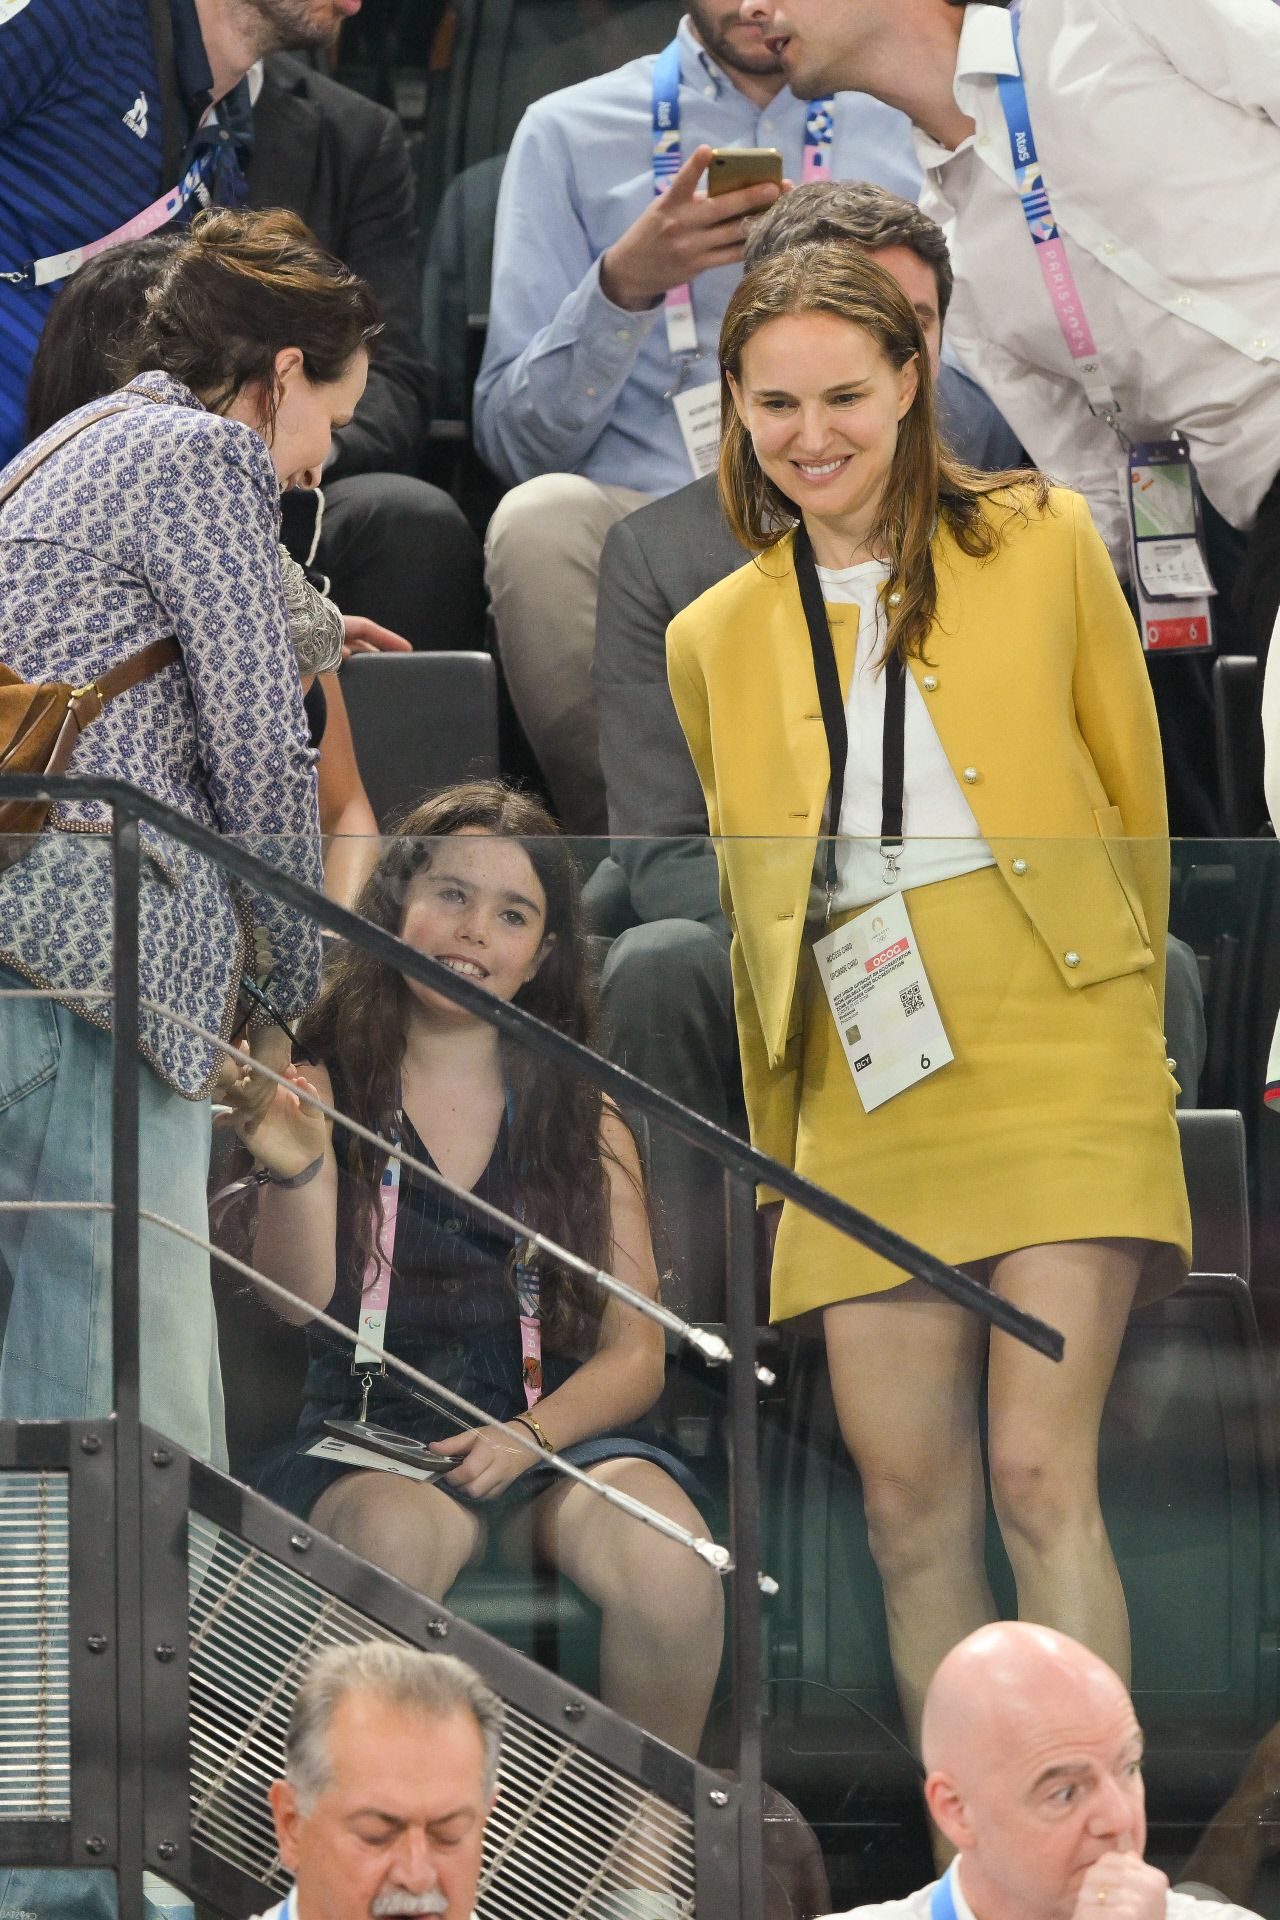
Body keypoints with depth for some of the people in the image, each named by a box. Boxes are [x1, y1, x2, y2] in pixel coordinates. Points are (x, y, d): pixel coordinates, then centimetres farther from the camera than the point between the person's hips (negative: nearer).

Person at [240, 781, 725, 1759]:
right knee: (395, 1534, -37)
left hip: (557, 1430, 2)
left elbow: (635, 1353, 7)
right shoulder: (329, 1084, 7)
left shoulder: (582, 1117, 12)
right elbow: (301, 1300, -6)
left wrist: (527, 1439, -13)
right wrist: (298, 1170, -26)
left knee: (669, 1566, -30)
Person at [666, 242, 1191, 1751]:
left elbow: (1133, 796, 14)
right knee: (908, 1507, -1)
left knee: (1038, 1473, -14)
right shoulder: (715, 638, 15)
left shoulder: (1040, 546, 6)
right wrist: (773, 1156, 19)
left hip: (1052, 1050, -3)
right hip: (863, 1096, 3)